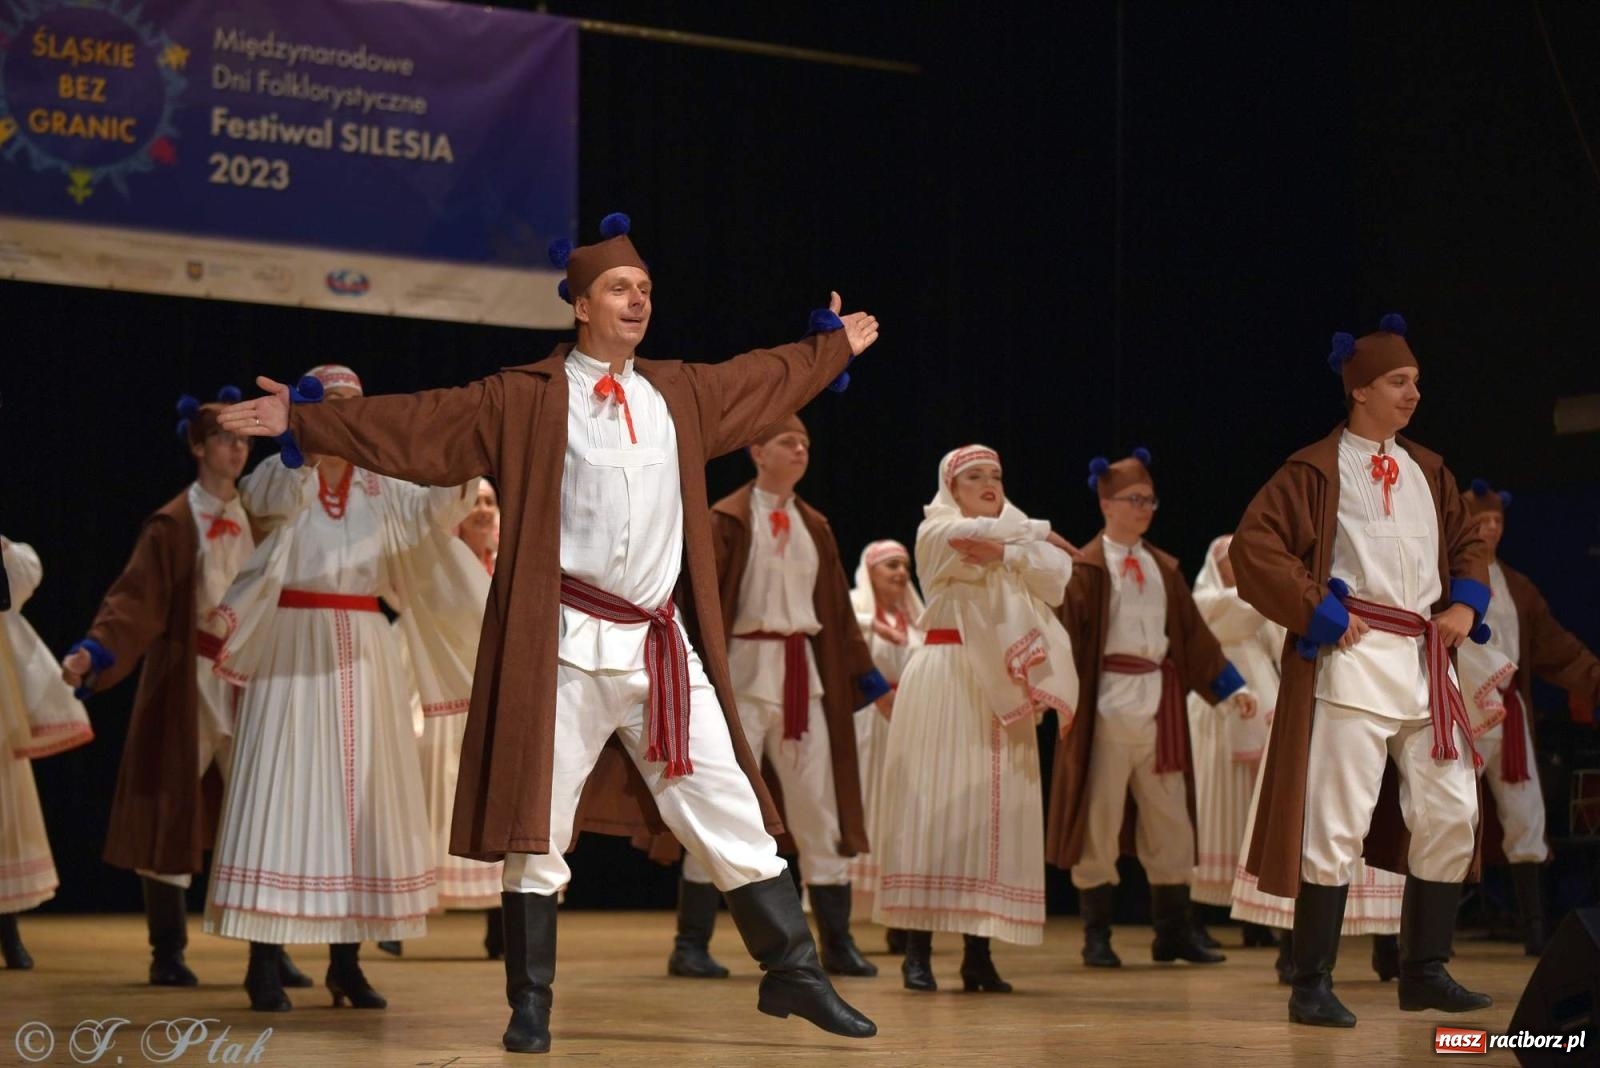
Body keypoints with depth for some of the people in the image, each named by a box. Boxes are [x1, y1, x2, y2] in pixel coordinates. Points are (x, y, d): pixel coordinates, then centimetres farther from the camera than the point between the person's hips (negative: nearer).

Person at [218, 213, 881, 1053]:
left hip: (662, 645, 4)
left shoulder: (680, 394, 13)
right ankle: (530, 1005, 11)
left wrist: (833, 345, 43)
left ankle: (794, 973, 16)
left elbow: (764, 381, 31)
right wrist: (303, 420, -12)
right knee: (536, 831, 0)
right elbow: (416, 425, -6)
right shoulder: (527, 399, -2)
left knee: (730, 815, 6)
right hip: (565, 644, -4)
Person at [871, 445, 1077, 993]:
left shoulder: (1020, 532, 20)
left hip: (1003, 688, 5)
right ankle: (917, 950, -8)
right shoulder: (937, 530, 5)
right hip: (945, 679, -5)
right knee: (936, 802, -9)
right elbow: (978, 536, -17)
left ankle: (978, 954, 1)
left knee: (995, 807, -1)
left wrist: (1003, 551, -14)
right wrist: (1036, 534, -2)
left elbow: (1056, 575, 0)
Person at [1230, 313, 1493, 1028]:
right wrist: (1319, 613, -14)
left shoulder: (1426, 471, 16)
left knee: (1451, 816, 5)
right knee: (1337, 825, -7)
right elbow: (1252, 546, -11)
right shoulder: (1317, 470, -4)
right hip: (1353, 662, -7)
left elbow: (1469, 541, 28)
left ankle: (1425, 973, 18)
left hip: (1425, 661, 7)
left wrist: (1467, 603, 9)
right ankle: (1312, 986, 0)